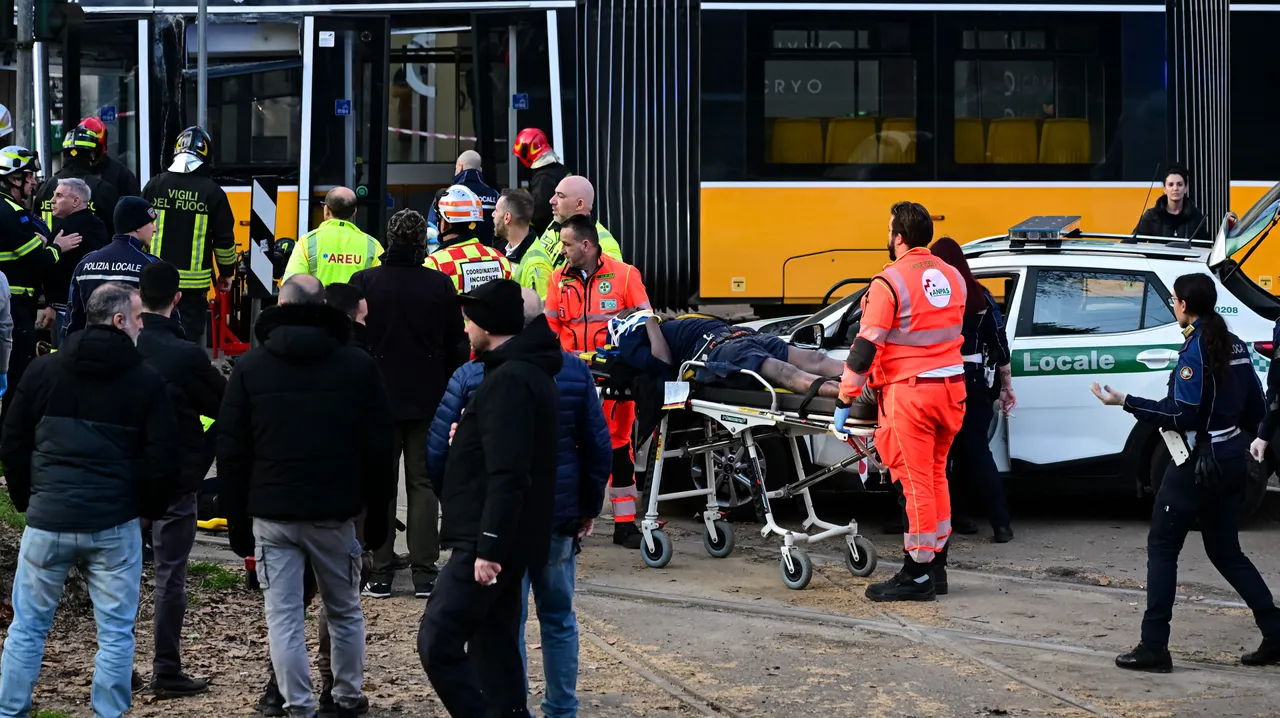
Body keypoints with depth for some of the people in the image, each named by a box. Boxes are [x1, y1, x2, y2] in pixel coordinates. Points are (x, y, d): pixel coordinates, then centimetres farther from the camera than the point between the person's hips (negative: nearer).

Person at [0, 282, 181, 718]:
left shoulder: (43, 370, 4)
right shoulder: (147, 381, -4)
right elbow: (164, 459, -5)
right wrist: (150, 510, 11)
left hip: (47, 520, 2)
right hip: (114, 526, -2)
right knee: (115, 633, 7)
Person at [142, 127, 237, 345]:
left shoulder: (155, 185, 0)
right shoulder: (212, 192, -5)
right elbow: (224, 238, -3)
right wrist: (227, 272, 10)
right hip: (194, 281, -2)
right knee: (190, 335, 1)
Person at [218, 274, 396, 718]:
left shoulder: (249, 367, 1)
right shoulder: (358, 365, 0)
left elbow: (231, 452, 2)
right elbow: (378, 448, 1)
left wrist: (237, 521, 8)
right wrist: (377, 514, 10)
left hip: (271, 514, 0)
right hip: (335, 514, 0)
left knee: (283, 618, 3)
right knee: (344, 612, 16)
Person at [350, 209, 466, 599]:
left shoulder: (364, 282, -5)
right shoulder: (441, 285, -2)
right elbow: (457, 345, 4)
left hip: (378, 399, -1)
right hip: (428, 400, 1)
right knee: (424, 482, 6)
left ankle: (380, 572, 4)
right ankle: (424, 572, 2)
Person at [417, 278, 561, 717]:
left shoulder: (509, 380, -18)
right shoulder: (531, 371, 15)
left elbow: (507, 475, -24)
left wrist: (488, 547, -25)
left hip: (486, 543, -10)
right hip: (507, 542, 10)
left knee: (438, 641, -11)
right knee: (494, 644, 13)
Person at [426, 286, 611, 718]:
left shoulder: (469, 376, -9)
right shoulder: (575, 372, -3)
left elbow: (437, 453, -8)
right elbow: (598, 448, 2)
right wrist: (589, 506, 13)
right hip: (559, 519, 3)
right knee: (559, 618, 17)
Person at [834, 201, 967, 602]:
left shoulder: (889, 283, -12)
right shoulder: (952, 277, 10)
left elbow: (865, 347, -14)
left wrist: (845, 399, -8)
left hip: (910, 393, -7)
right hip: (951, 389, 7)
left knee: (915, 483, -4)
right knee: (935, 475, 17)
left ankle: (918, 575, -1)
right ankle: (936, 563, 22)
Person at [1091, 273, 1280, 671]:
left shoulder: (1196, 347, -16)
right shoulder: (1233, 345, 9)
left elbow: (1182, 414, -20)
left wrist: (1125, 402, -17)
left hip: (1198, 464, -8)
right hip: (1231, 458, 8)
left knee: (1162, 546, -1)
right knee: (1225, 550, 16)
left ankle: (1154, 647, -3)